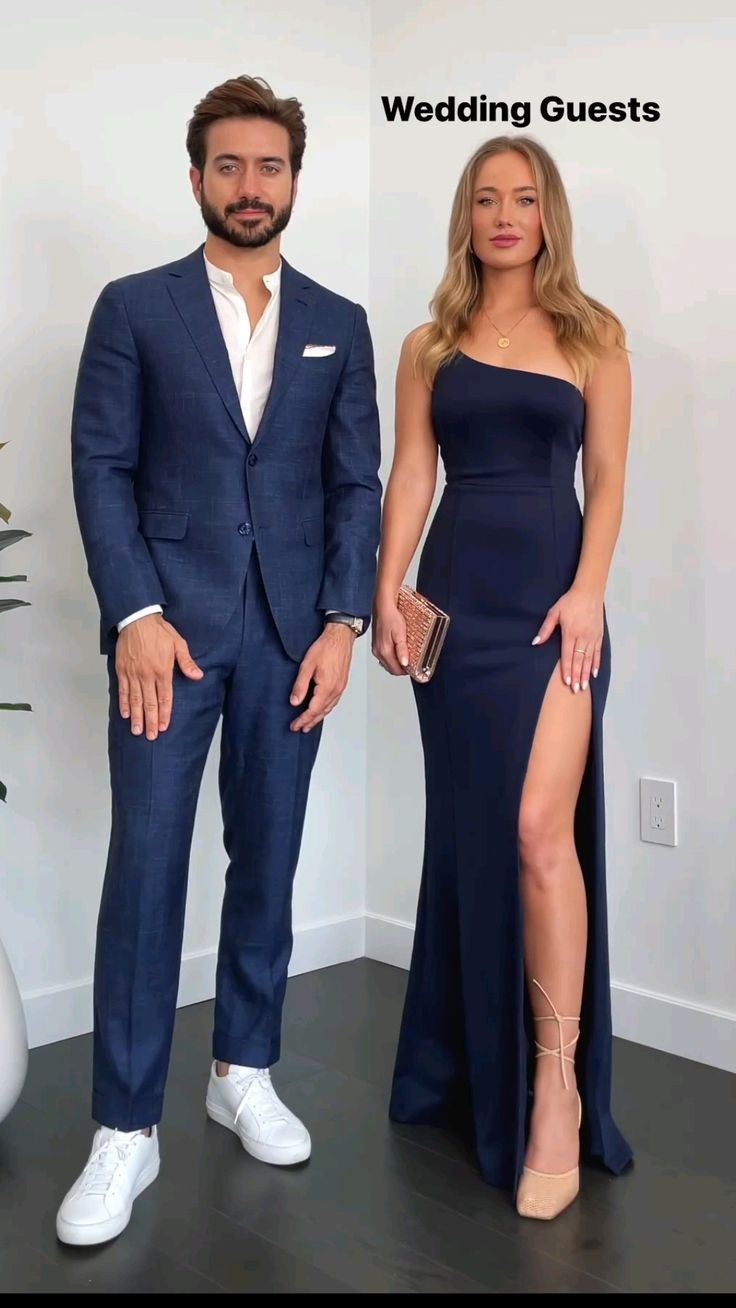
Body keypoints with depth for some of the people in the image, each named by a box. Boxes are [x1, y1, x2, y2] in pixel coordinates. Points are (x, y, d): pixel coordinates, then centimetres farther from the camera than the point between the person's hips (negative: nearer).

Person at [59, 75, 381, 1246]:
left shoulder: (338, 325, 12)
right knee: (146, 863, -5)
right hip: (171, 618, -2)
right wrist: (137, 614, -12)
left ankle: (245, 1073, 25)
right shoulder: (134, 309, 5)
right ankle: (126, 1130, 3)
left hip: (292, 628, 3)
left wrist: (343, 622, -3)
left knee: (268, 859, 9)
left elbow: (357, 485, 8)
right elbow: (102, 469, -1)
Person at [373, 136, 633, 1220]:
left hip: (553, 592, -3)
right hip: (456, 593, 3)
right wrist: (388, 591, -5)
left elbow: (606, 479, 1)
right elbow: (410, 475, 7)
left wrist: (588, 591, -12)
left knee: (538, 828, -15)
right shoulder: (430, 345, 12)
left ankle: (558, 1086, -5)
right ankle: (474, 1062, 24)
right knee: (468, 828, 8)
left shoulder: (592, 336, 6)